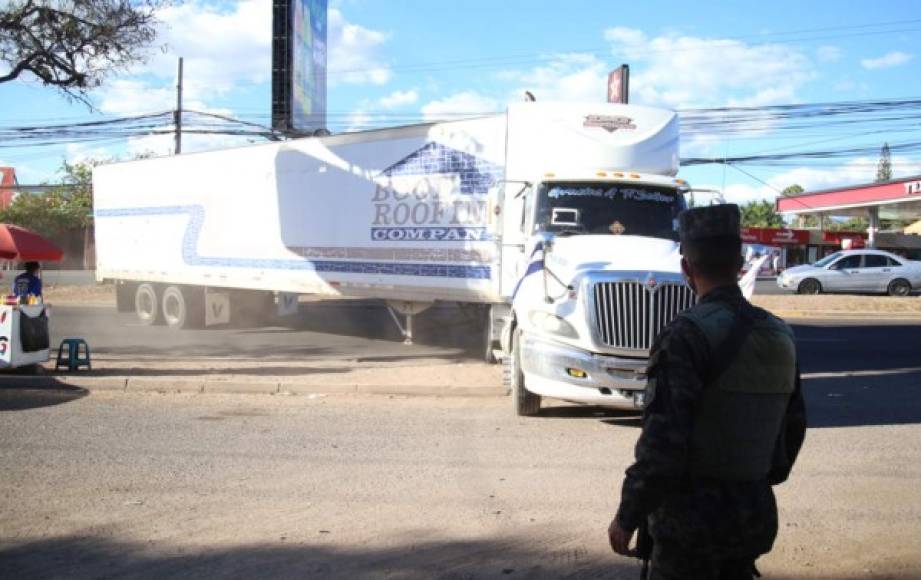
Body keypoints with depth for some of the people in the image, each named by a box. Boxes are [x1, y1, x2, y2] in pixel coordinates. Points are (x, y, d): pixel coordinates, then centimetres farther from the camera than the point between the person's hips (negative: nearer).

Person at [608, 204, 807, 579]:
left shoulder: (688, 335, -18)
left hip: (692, 518, -7)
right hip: (755, 513, 7)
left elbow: (662, 440, -22)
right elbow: (793, 426, 14)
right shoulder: (779, 335, 5)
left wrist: (627, 517, -12)